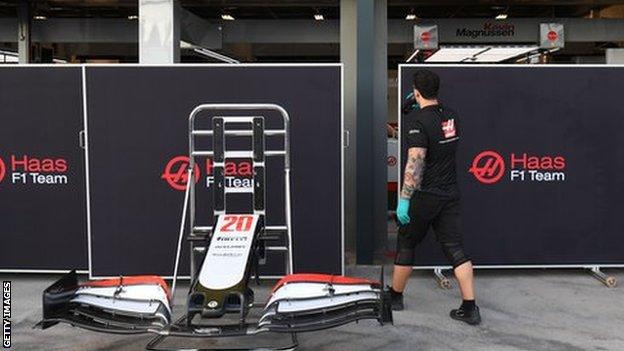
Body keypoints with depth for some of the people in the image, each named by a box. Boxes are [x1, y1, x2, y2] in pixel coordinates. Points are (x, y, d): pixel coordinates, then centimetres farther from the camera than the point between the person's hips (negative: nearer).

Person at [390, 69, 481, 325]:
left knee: (406, 245, 12)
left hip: (424, 196, -5)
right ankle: (470, 308, 1)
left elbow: (415, 162, -23)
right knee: (455, 249, 5)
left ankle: (395, 296, 28)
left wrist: (404, 199, -21)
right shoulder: (451, 116, 6)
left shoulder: (416, 120, -16)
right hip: (450, 195, 6)